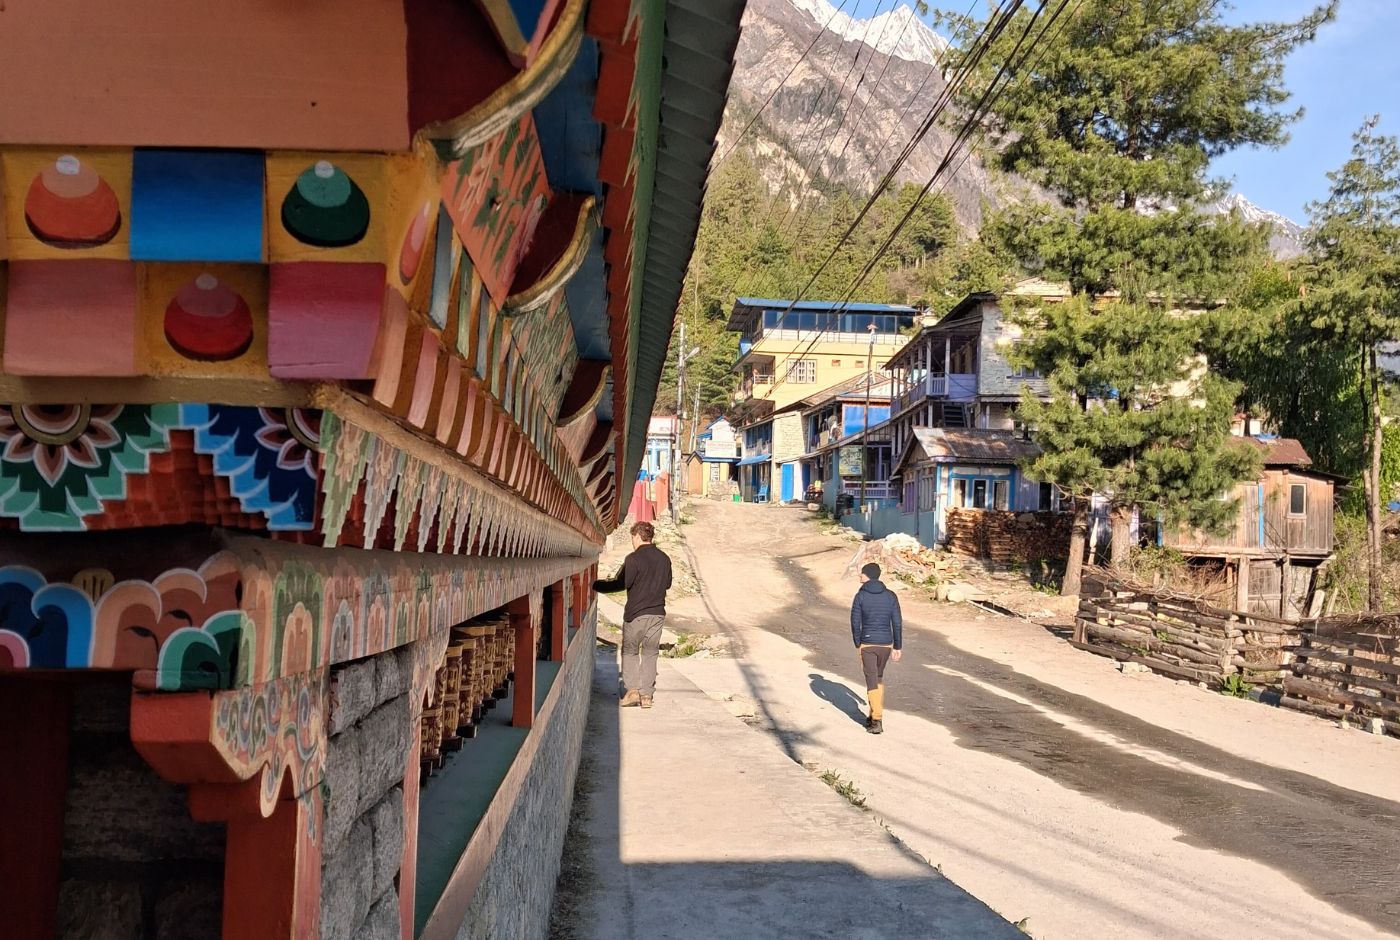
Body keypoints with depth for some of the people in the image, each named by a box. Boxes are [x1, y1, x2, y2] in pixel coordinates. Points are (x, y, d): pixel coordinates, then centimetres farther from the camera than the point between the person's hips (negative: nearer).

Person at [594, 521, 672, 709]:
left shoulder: (634, 559, -12)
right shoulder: (664, 558, 6)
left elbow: (620, 584, -16)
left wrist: (594, 585, -7)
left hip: (636, 613, -5)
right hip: (657, 613, 5)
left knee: (629, 651, 9)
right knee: (650, 653, 10)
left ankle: (632, 690, -1)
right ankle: (647, 694, 8)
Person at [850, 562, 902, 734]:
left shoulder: (860, 596, -8)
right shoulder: (890, 596, 0)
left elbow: (855, 623, -7)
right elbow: (897, 623, -1)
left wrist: (857, 644, 7)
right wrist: (898, 647, 6)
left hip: (867, 644, -3)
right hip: (886, 644, 3)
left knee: (872, 682, 0)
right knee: (879, 678, 22)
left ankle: (877, 721, -8)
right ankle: (875, 715, 26)